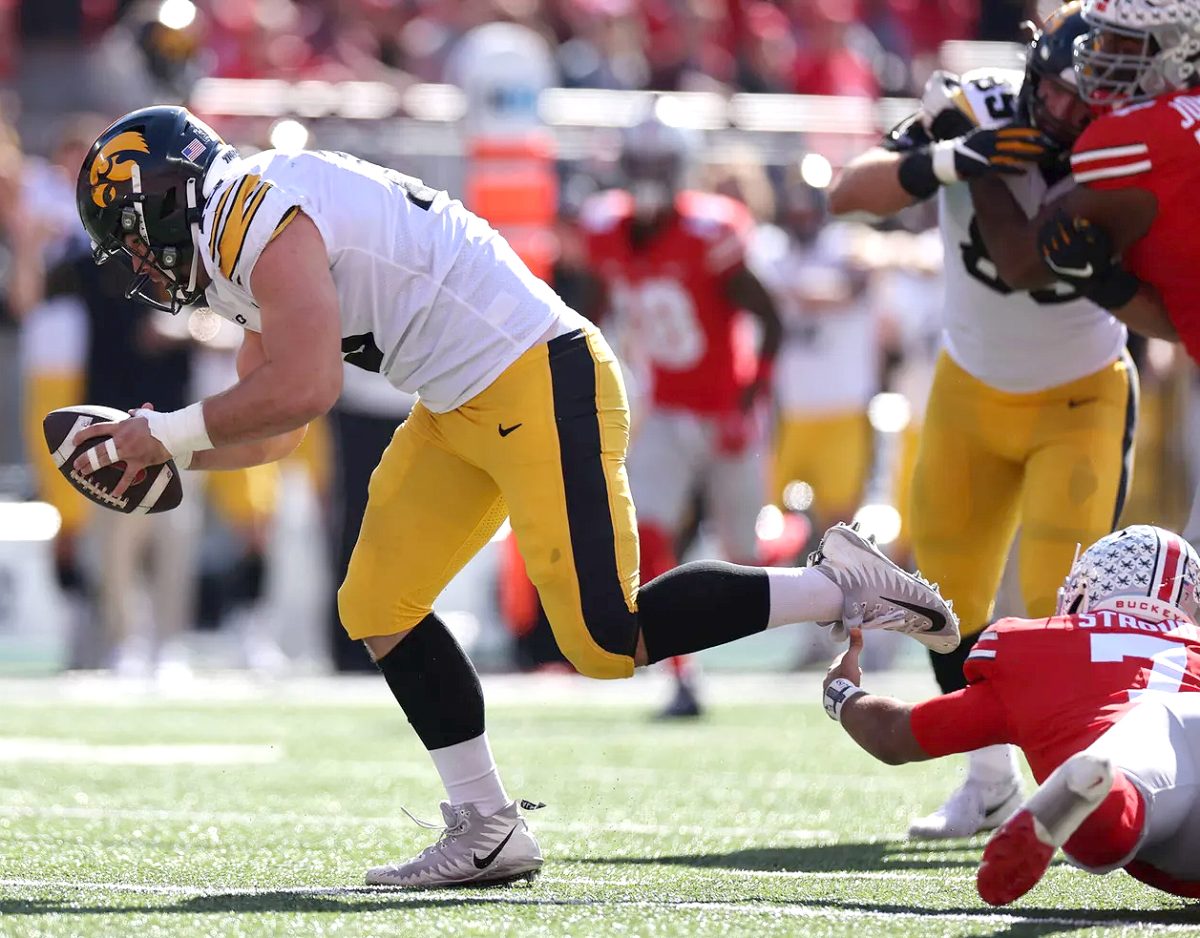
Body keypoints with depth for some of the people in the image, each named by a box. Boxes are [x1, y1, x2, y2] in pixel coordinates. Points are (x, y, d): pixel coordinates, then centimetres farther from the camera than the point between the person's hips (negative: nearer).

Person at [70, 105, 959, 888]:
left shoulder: (264, 217, -15)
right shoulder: (251, 247, 18)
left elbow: (301, 392, -25)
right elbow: (272, 432, 23)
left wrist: (170, 431, -13)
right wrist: (157, 453, 12)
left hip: (540, 386, -11)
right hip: (463, 411, 11)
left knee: (608, 641, -14)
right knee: (378, 609, 7)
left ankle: (836, 586, -2)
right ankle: (487, 832, 11)